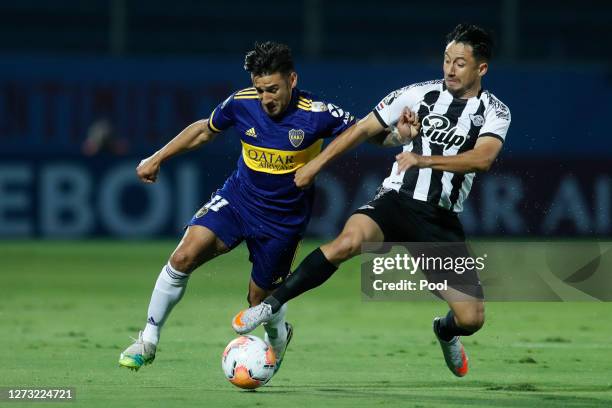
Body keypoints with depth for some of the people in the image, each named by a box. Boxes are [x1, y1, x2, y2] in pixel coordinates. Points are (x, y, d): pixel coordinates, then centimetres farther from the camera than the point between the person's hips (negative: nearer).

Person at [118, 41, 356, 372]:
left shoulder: (316, 114, -20)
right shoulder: (241, 103, -11)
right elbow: (205, 130, 8)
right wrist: (157, 159, 11)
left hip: (283, 218, -2)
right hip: (236, 197, 2)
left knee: (259, 299, 6)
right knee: (184, 257, -19)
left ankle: (278, 336, 45)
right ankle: (148, 341, -5)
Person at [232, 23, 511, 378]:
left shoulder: (495, 113, 0)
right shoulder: (419, 94, 3)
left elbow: (483, 158, -20)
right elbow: (364, 128, 12)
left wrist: (425, 160, -29)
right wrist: (317, 164, 10)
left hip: (442, 221, 1)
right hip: (397, 200, -1)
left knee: (472, 318, -5)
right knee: (349, 240, -35)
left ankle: (446, 332, 35)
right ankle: (270, 305, -26)